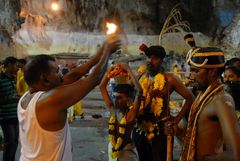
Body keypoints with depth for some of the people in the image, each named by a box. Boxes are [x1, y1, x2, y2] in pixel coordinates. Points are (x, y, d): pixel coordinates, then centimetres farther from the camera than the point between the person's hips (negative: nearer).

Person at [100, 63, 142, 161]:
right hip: (113, 153, 5)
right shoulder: (113, 110, -4)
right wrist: (111, 69, -7)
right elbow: (102, 87, -1)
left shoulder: (131, 114, -18)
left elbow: (139, 91, -32)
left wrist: (128, 70, -26)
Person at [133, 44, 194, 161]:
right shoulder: (142, 79, 7)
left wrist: (177, 119, -9)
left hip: (160, 131, -4)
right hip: (141, 130, 5)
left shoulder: (169, 79, -7)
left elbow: (190, 98, -7)